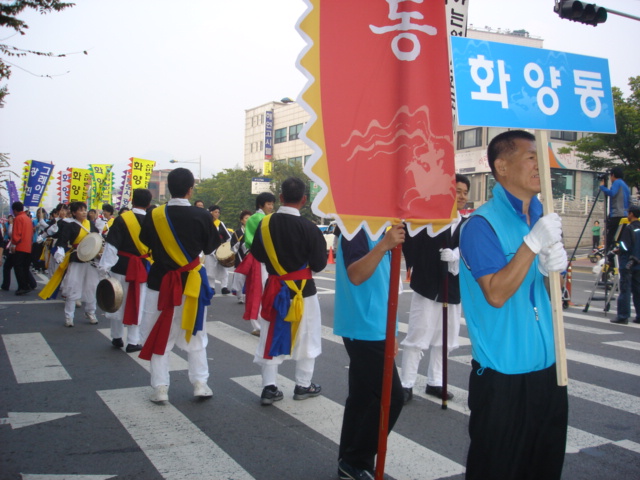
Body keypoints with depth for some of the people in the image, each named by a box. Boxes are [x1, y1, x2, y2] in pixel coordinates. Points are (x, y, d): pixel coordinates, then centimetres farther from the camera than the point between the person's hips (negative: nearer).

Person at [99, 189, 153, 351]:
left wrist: (104, 266, -9)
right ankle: (133, 342, 13)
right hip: (143, 269, 1)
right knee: (137, 304, 8)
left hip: (122, 266, -1)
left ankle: (117, 338, 26)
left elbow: (112, 245, -13)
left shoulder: (122, 219, -10)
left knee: (119, 302, 13)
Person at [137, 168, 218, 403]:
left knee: (160, 335, 11)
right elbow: (210, 248, -1)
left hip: (161, 280, 0)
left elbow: (145, 244, 3)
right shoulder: (202, 216, -12)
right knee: (195, 335, 15)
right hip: (192, 282, 0)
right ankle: (200, 383, 19)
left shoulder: (154, 215, -9)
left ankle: (160, 388, 14)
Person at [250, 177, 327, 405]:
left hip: (274, 287, 3)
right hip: (302, 289, -3)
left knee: (272, 336, 12)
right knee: (306, 337, 14)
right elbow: (319, 264, -12)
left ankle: (269, 388, 13)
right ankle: (303, 385, 25)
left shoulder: (266, 223, -7)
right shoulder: (309, 228, -18)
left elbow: (257, 254, 5)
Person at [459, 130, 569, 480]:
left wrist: (553, 265, -6)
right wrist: (533, 242, -24)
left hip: (547, 365, 7)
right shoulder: (482, 224, -14)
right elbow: (496, 294, -22)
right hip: (503, 373, -7)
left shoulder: (540, 215, 9)